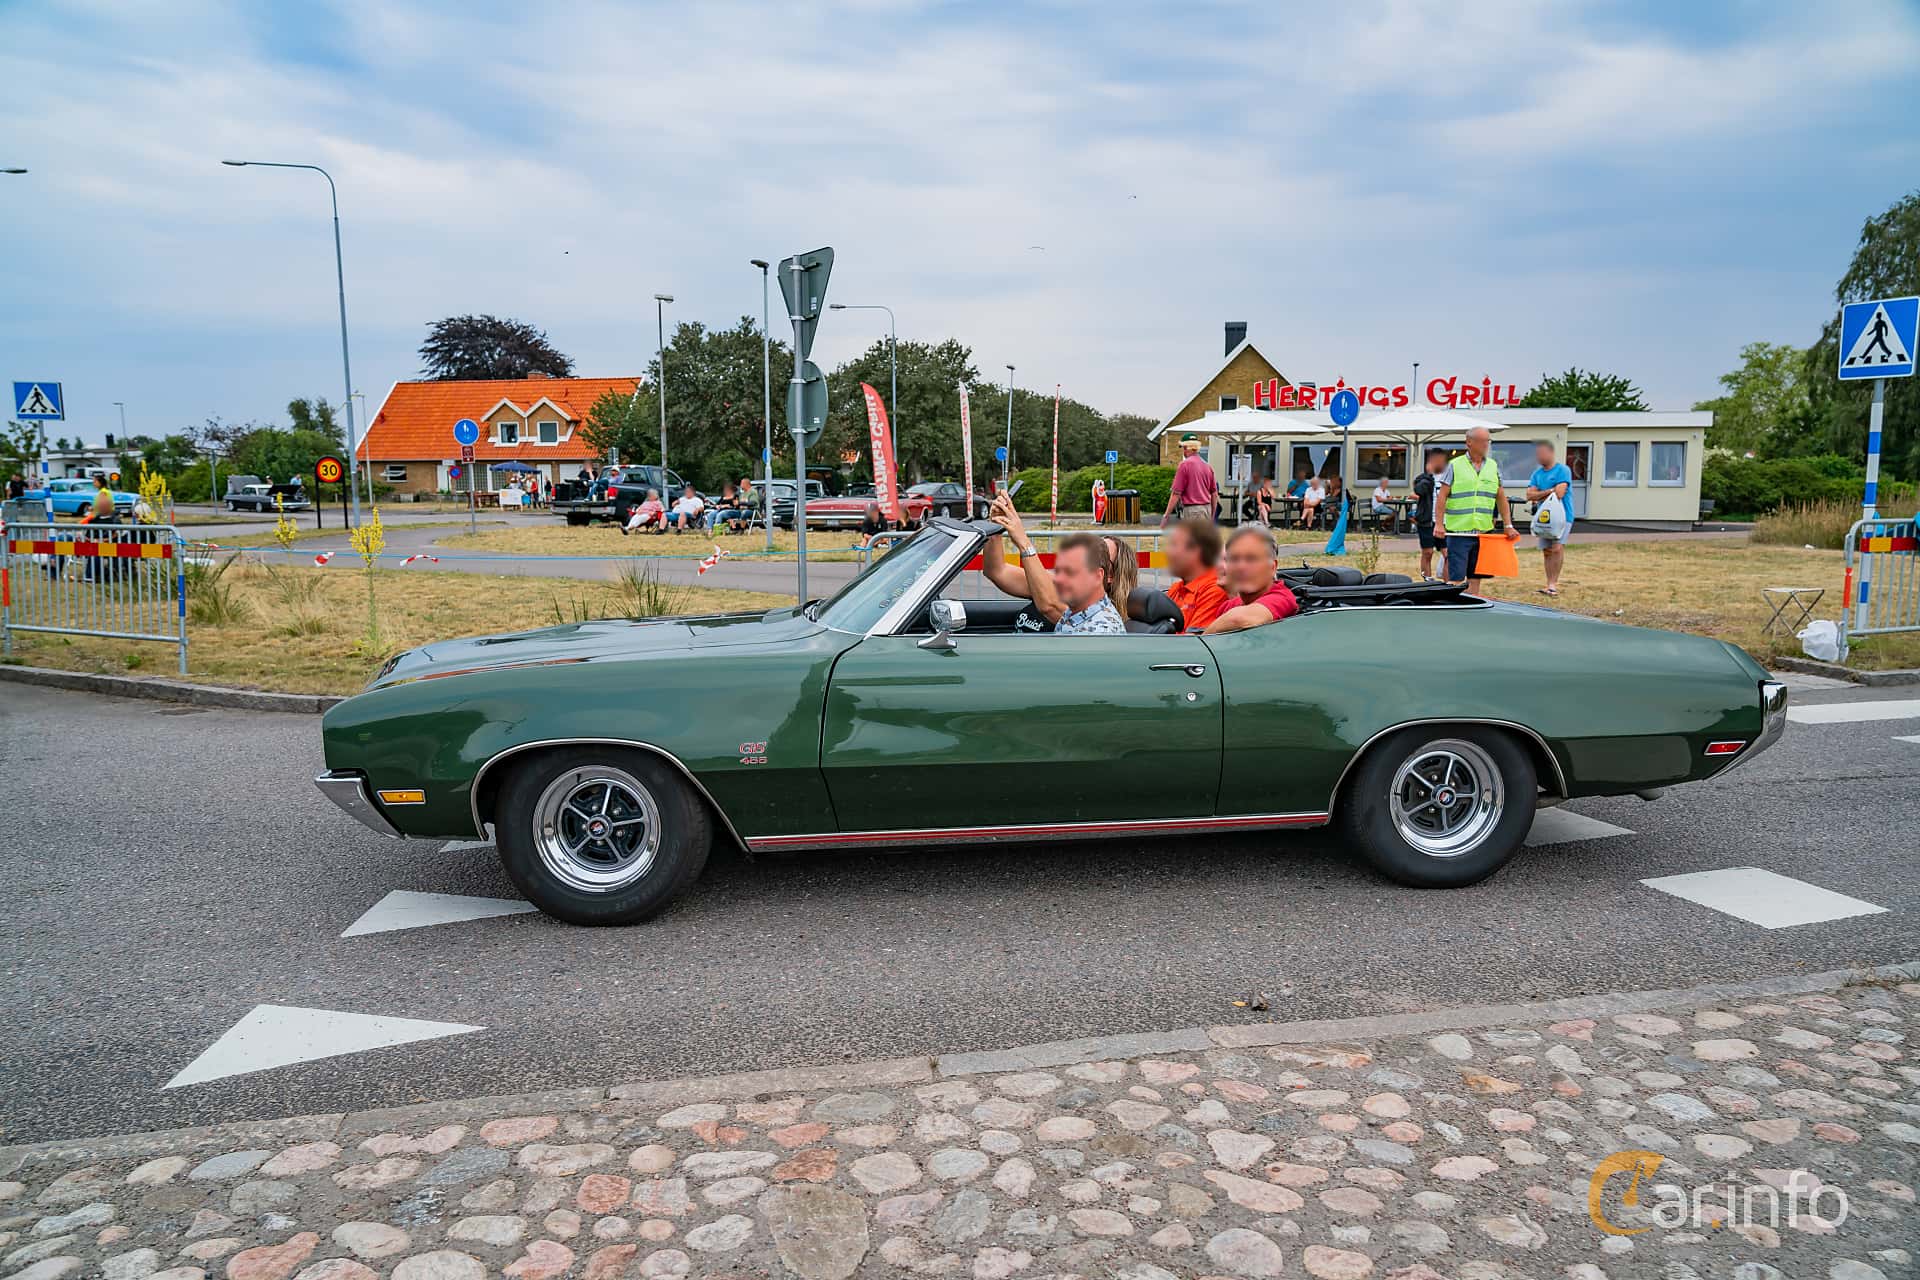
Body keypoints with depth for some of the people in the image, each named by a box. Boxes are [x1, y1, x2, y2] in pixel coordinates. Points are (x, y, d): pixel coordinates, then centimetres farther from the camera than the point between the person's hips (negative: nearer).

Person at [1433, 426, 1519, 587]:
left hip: (1484, 532, 5)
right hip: (1458, 531, -5)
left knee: (1476, 576, 9)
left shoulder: (1493, 466, 13)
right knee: (1456, 578, -8)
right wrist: (1438, 524, -13)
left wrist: (1508, 525, 9)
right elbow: (1441, 496, -4)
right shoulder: (1454, 466, -1)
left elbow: (1501, 498, 15)